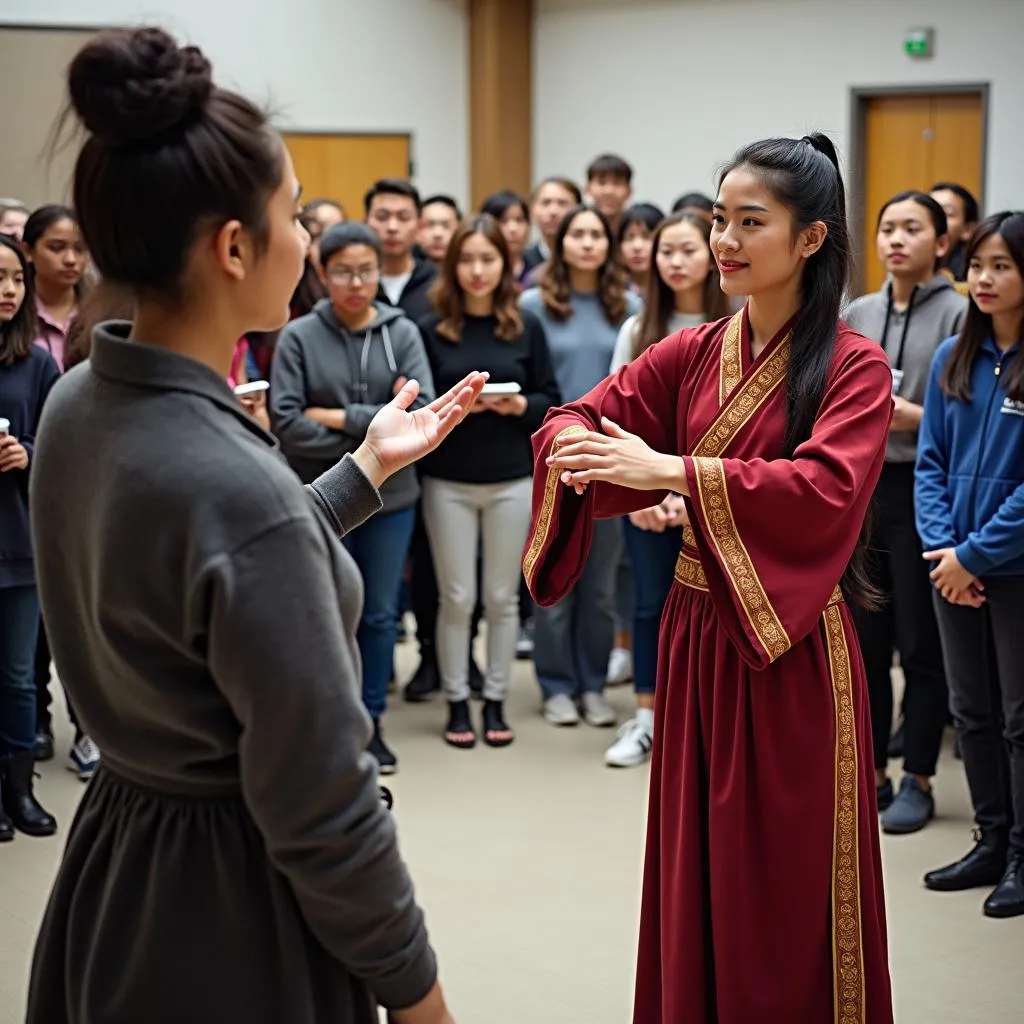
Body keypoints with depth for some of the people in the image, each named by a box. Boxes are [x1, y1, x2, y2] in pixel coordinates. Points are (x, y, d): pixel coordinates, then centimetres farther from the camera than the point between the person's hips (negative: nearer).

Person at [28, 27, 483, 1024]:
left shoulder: (76, 405, -3)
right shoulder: (237, 487, -29)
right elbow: (321, 807, -24)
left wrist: (368, 467, 16)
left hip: (114, 849, 8)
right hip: (229, 911, -8)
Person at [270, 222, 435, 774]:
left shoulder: (402, 333, -2)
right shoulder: (299, 337, -7)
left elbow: (422, 415, -12)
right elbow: (286, 423, -14)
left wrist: (338, 418, -14)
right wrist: (376, 431, -14)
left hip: (390, 499, 2)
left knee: (379, 614, 12)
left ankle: (371, 722, 26)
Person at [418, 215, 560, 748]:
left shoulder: (527, 328, 3)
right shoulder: (431, 329, -1)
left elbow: (551, 400, 4)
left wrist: (517, 405, -15)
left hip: (512, 480, 1)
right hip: (448, 480, -1)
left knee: (502, 596, 7)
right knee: (457, 597, 4)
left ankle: (496, 700, 19)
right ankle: (457, 702, 16)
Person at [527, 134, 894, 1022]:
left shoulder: (853, 367, -10)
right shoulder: (693, 355, 7)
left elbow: (828, 488, -24)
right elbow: (577, 418, 3)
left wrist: (670, 470, -31)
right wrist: (582, 449, -22)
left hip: (791, 648, -5)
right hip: (697, 635, 5)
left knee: (788, 887, 4)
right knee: (694, 873, 13)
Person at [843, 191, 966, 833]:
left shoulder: (959, 313, -6)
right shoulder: (858, 315, 10)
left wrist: (920, 418, -21)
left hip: (923, 490, -5)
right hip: (862, 487, 5)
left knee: (922, 645, 3)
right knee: (865, 641, 10)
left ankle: (918, 782, 12)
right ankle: (871, 774, 21)